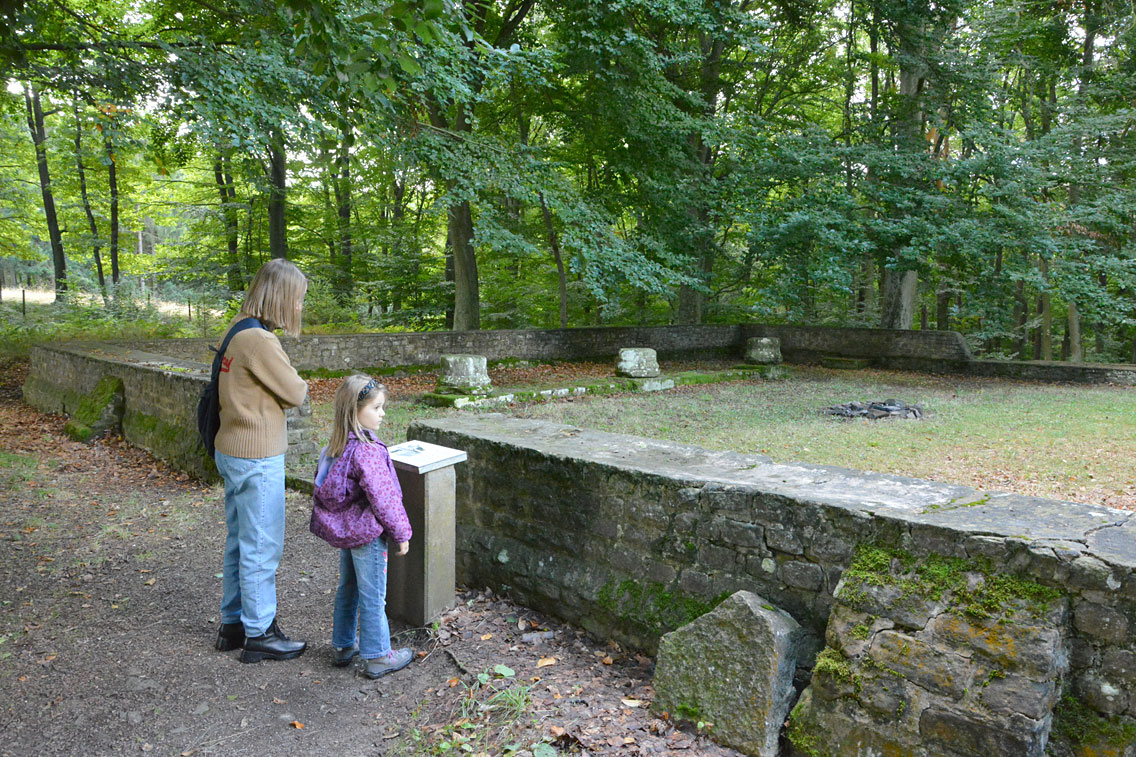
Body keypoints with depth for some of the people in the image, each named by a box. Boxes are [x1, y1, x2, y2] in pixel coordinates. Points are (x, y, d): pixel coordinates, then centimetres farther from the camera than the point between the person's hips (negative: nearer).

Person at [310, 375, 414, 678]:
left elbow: (324, 487, 11)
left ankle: (344, 646, 36)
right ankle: (377, 657, 17)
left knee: (348, 588, 22)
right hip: (367, 533, -8)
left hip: (344, 529, 9)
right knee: (373, 597, 5)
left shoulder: (335, 446, 1)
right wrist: (401, 533, -13)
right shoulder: (367, 451, -26)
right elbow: (382, 497, -24)